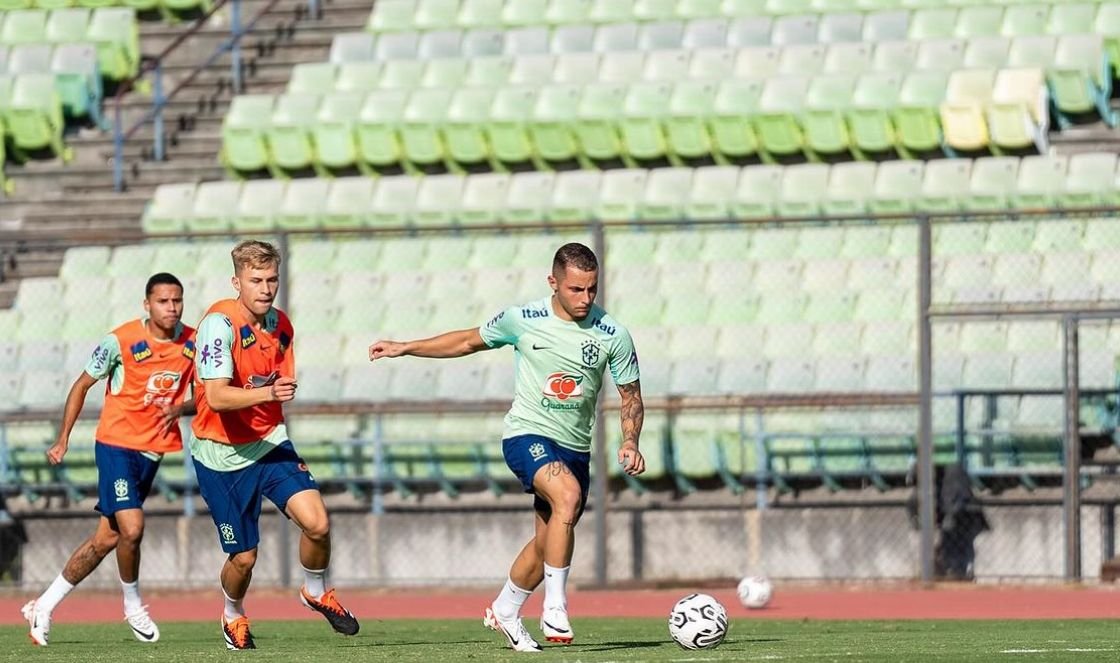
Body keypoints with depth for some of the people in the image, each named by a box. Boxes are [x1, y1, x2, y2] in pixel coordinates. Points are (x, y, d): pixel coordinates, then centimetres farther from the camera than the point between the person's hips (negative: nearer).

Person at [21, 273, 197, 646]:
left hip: (152, 451, 5)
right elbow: (82, 385, -1)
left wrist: (181, 409, -13)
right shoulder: (121, 341, -12)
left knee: (107, 538, 7)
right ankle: (132, 605, 5)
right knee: (131, 528, -21)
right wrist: (63, 439, 0)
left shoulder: (192, 344, 0)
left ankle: (44, 607, 19)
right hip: (116, 444, -5)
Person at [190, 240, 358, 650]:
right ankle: (233, 617, 35)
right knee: (244, 557, 1)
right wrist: (267, 392, -44)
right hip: (221, 455, -5)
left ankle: (316, 593, 14)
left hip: (269, 443, 5)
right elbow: (217, 397, -31)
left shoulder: (280, 326, 1)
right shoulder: (219, 324, -21)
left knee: (317, 524, -16)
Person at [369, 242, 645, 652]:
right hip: (527, 434, -4)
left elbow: (630, 394, 5)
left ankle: (504, 611, 37)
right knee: (568, 495, -31)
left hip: (574, 447, 4)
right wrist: (404, 349, 12)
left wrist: (630, 442, -13)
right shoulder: (523, 321, -7)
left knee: (547, 543, 11)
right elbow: (470, 341, 10)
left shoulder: (612, 335, -6)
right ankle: (555, 608, -28)